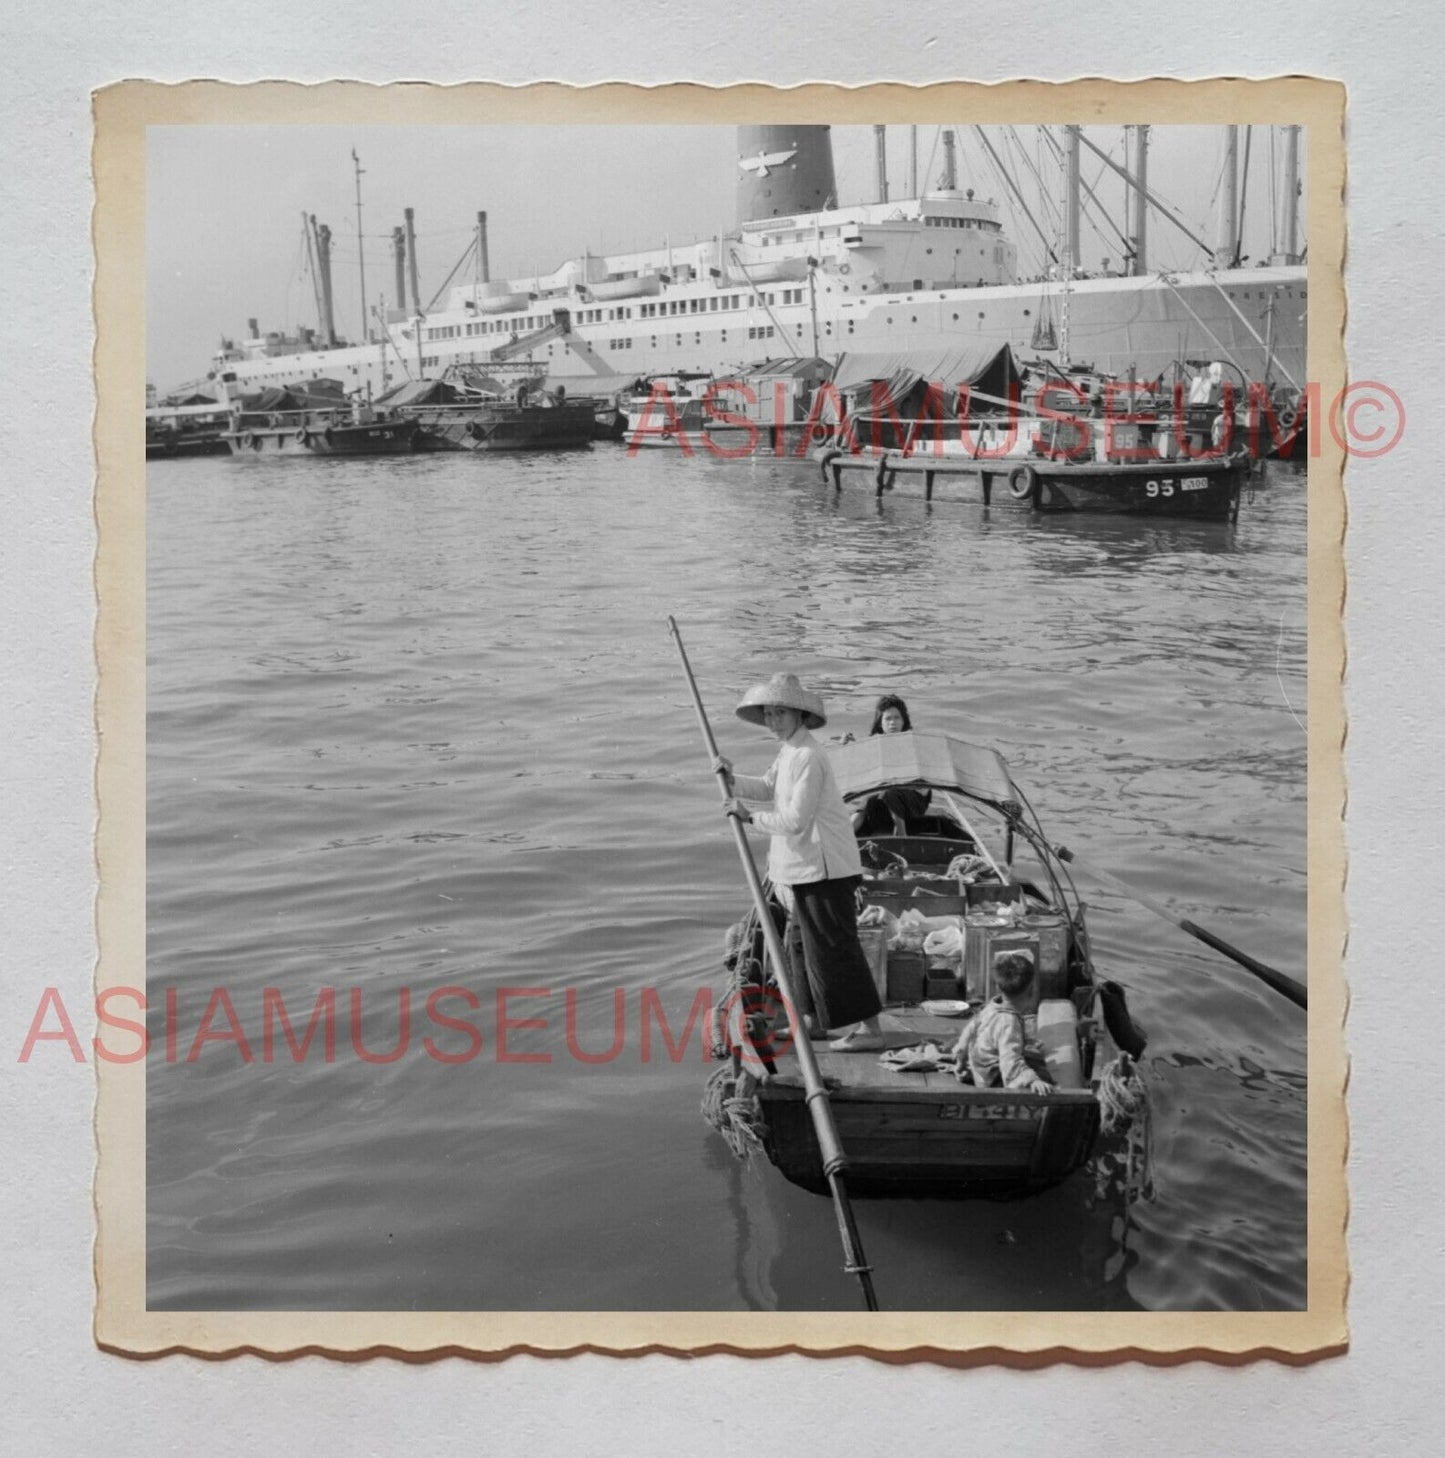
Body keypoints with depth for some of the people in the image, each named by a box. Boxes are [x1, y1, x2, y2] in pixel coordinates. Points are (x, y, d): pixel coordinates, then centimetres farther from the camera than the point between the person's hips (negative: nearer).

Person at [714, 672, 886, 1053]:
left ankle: (869, 1027, -3)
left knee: (834, 945, -8)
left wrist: (750, 817, -13)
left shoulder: (808, 757, -21)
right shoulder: (787, 752, 11)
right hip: (805, 867, 11)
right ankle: (815, 1019, 33)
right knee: (810, 942, 20)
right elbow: (769, 788, 25)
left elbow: (795, 819, -24)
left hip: (824, 867, -10)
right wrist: (732, 779, 10)